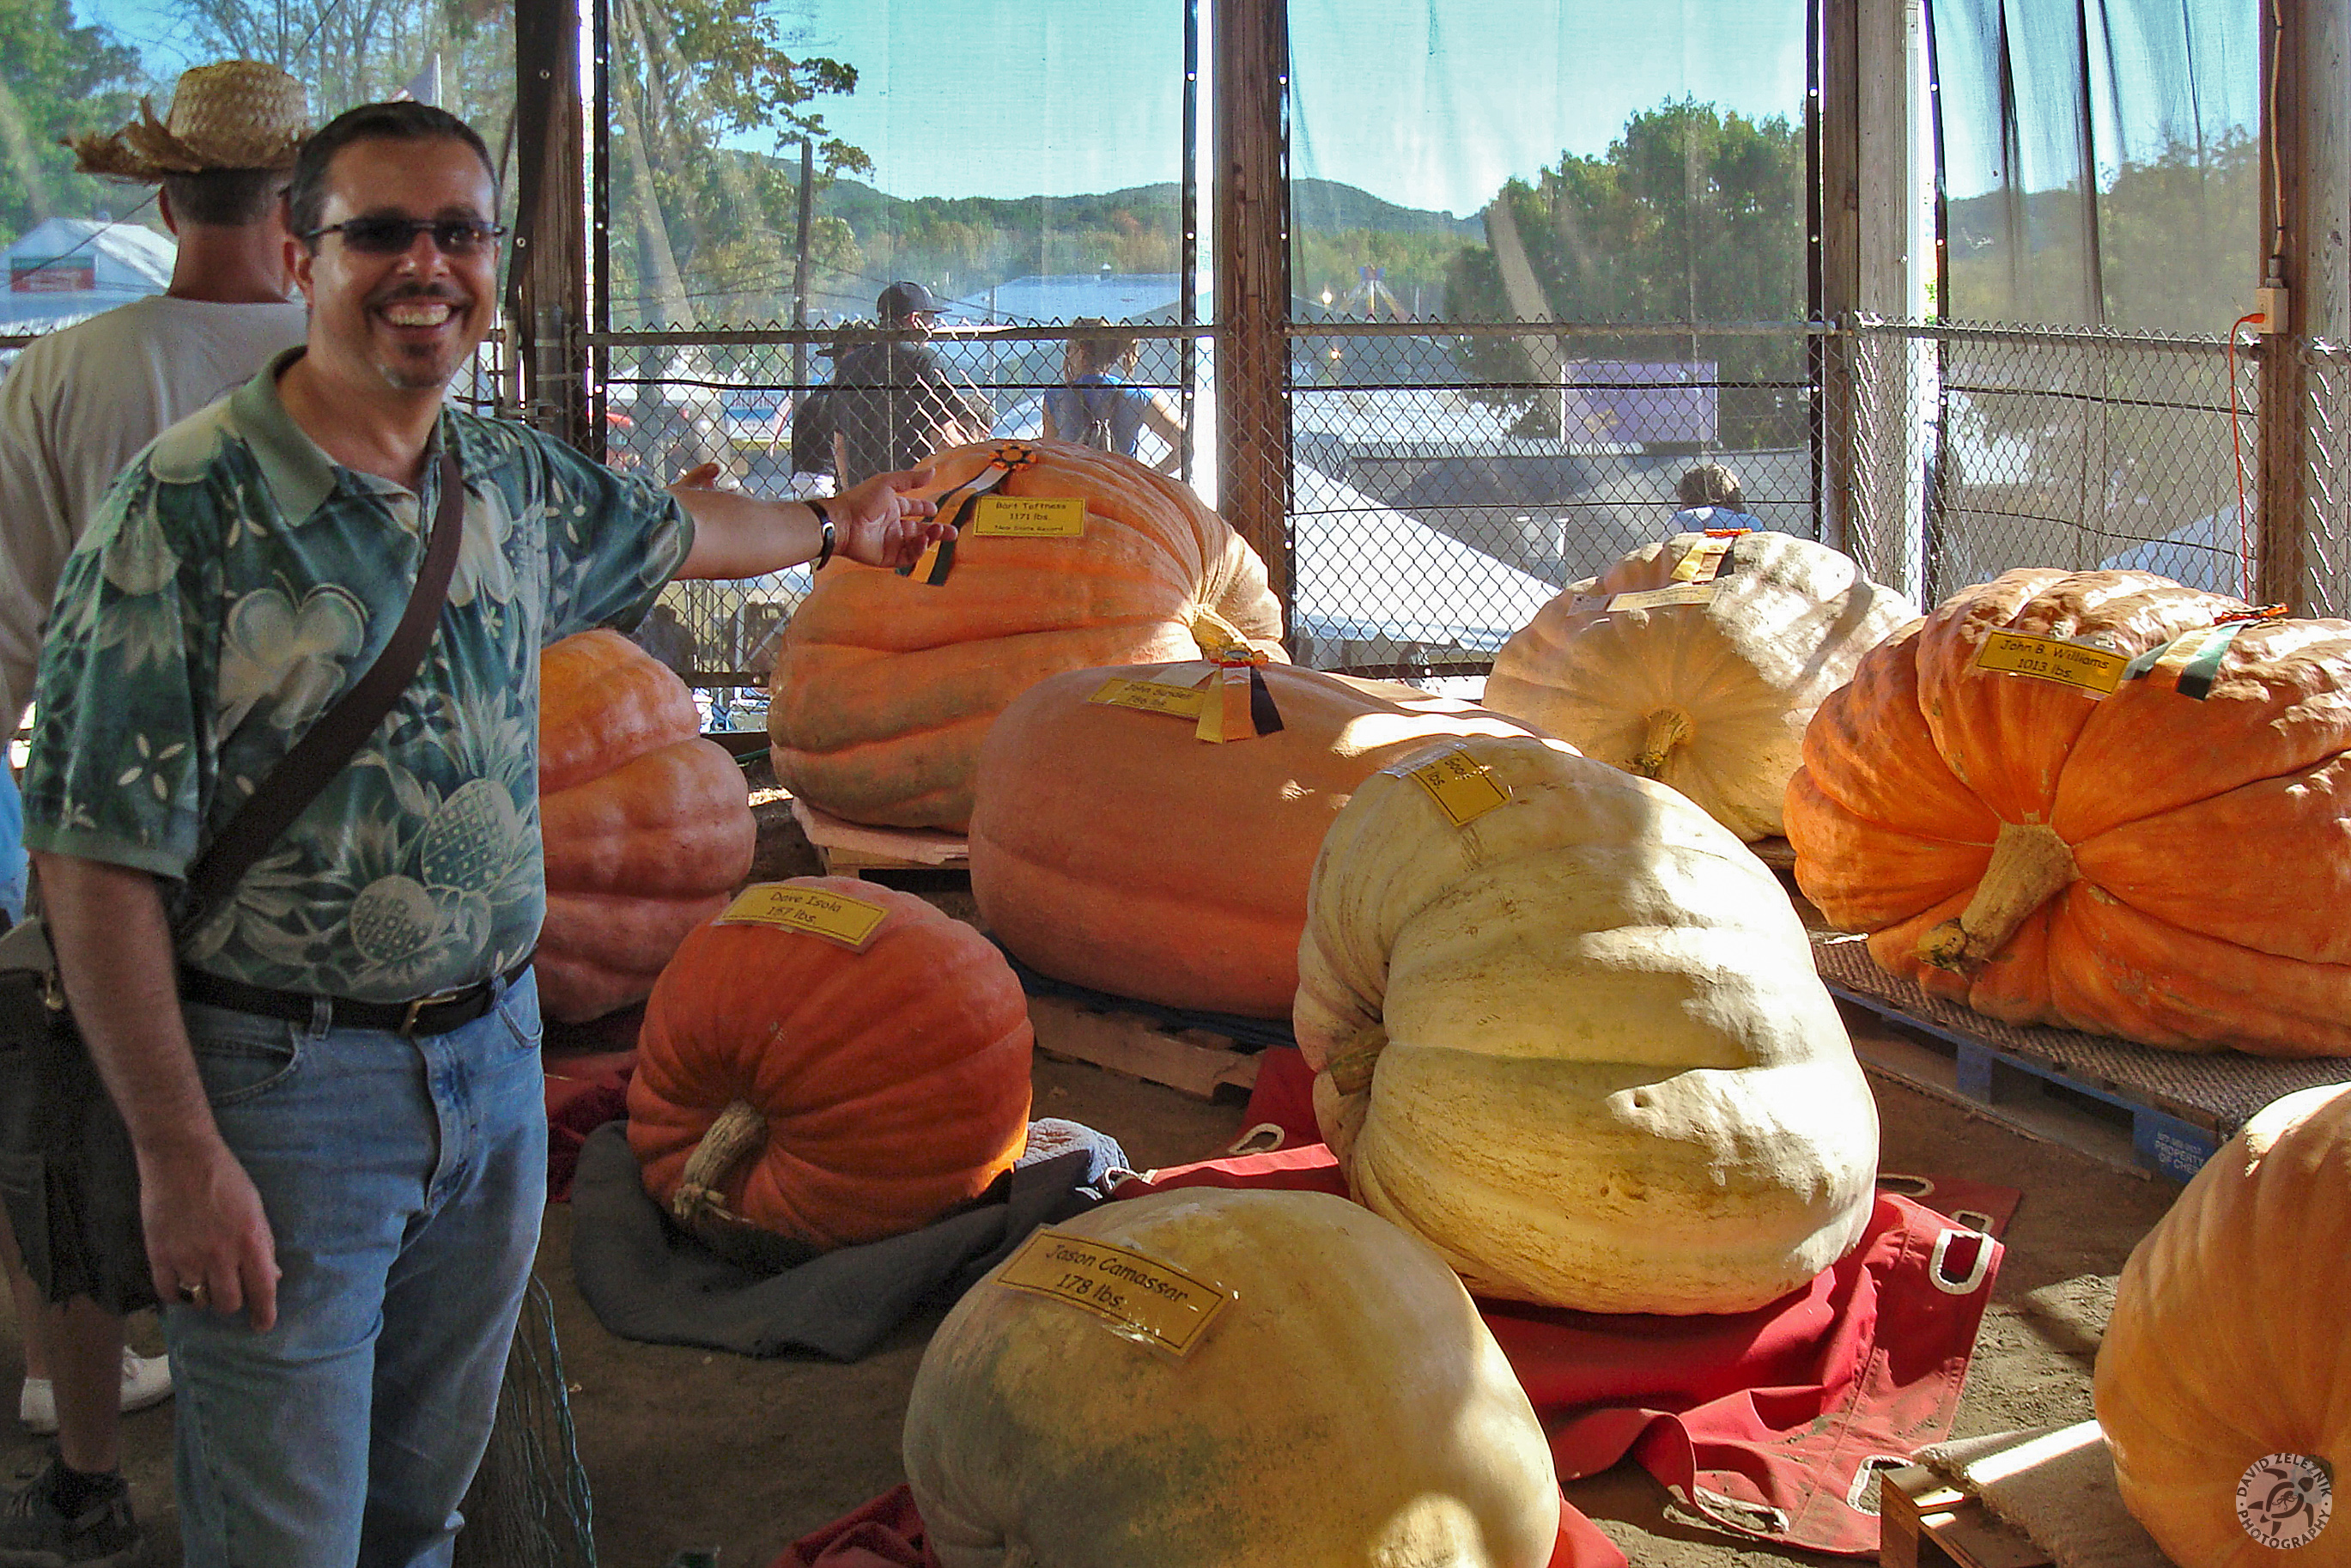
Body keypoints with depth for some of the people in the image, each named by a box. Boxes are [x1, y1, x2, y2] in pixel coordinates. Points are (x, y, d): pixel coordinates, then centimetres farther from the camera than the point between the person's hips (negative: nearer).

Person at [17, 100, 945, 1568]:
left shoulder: (517, 480, 5)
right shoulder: (189, 504, -15)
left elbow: (668, 529, 29)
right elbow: (99, 854, -16)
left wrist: (833, 524, 46)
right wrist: (179, 1154, -19)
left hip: (497, 1051, 6)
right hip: (283, 1079, -6)